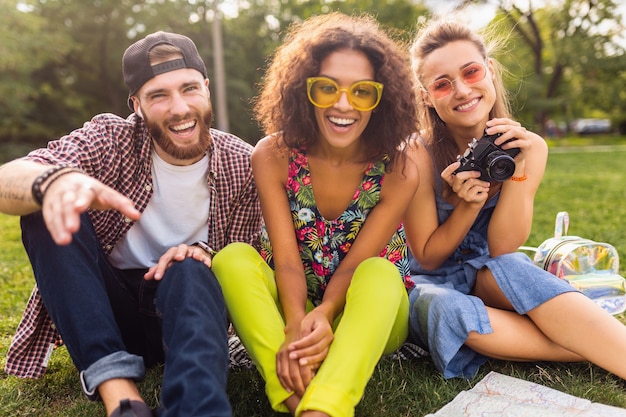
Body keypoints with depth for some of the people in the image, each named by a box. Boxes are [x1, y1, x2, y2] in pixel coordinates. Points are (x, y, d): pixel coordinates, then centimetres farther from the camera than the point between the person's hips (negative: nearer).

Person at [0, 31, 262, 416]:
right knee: (48, 212, -23)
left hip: (188, 304, -1)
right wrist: (53, 180, -48)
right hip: (100, 310, 2)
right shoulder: (111, 139, -8)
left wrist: (205, 252, -23)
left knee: (190, 272, -33)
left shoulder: (242, 163, -6)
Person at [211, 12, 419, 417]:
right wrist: (296, 326, -34)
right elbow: (287, 260, -17)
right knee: (234, 258, -25)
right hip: (292, 311, 1)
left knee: (378, 273, -33)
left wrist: (323, 317, -34)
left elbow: (355, 264, -16)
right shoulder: (273, 156, -12)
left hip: (370, 313, -1)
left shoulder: (399, 172, -14)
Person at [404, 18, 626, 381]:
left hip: (489, 280, 2)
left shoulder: (529, 147, -8)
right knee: (443, 307, -36)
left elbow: (502, 249, -11)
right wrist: (469, 204, -26)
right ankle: (596, 350, -24)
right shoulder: (418, 155, -19)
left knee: (511, 268, -33)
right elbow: (427, 258, -10)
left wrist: (517, 170, -23)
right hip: (429, 283, -2)